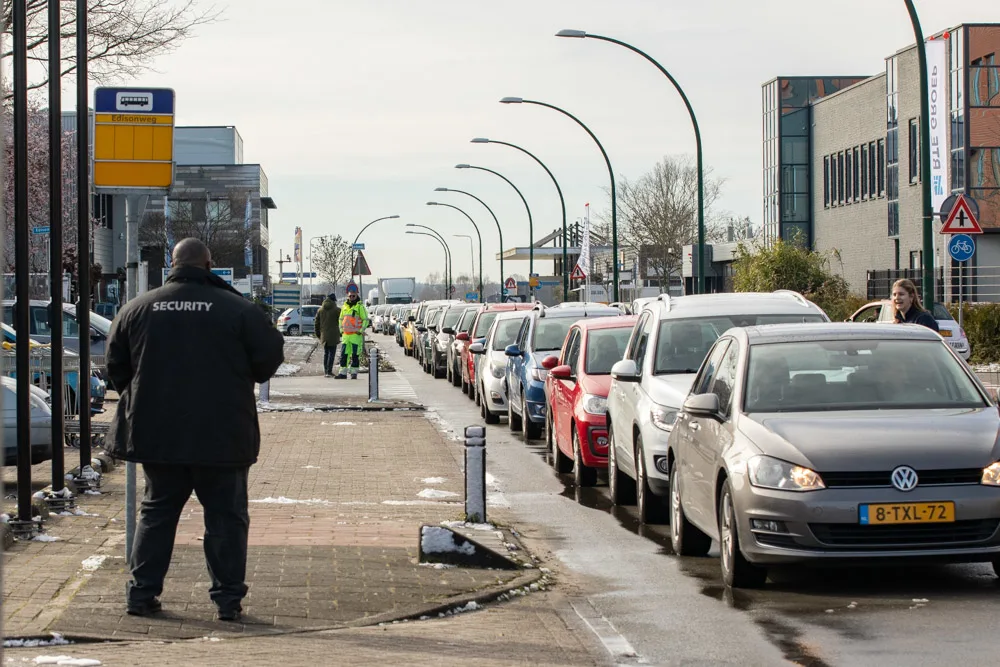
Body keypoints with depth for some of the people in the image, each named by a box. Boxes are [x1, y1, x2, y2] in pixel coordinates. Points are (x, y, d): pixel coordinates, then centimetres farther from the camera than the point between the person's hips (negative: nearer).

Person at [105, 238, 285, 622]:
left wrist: (136, 398, 25)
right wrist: (240, 380, 16)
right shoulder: (237, 309, -8)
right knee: (226, 516, 5)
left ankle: (142, 593, 13)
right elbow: (269, 356, -4)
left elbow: (116, 367, 9)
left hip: (157, 433, 3)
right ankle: (228, 598, 2)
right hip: (220, 436, -3)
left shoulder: (138, 309, 2)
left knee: (157, 512, 14)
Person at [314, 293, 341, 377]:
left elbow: (317, 323, 10)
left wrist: (318, 334, 18)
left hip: (324, 335, 5)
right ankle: (329, 371, -8)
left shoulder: (320, 310, 7)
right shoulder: (337, 310, -8)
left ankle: (326, 371, 17)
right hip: (333, 335, -5)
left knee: (326, 353, 15)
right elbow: (341, 321, -7)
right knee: (331, 353, -3)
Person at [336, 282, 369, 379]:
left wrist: (361, 331, -11)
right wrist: (341, 330, 12)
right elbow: (341, 319, 23)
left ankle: (354, 373, 3)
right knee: (343, 354, 4)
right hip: (345, 334, 5)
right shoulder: (345, 306, 13)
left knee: (355, 355, -2)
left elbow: (366, 319, -4)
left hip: (356, 335, -5)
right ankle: (342, 373, 7)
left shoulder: (360, 306, -4)